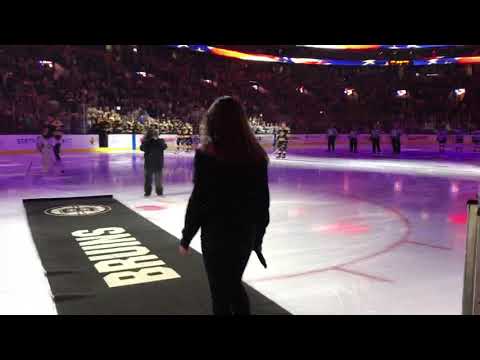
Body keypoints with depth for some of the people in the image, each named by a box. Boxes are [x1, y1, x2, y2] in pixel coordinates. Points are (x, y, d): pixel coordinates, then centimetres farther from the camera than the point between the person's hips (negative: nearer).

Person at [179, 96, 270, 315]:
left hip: (217, 236, -5)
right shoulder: (255, 155, -1)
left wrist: (186, 238, -2)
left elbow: (199, 200, -14)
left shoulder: (207, 155, -15)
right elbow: (263, 201, 4)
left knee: (220, 292, 11)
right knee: (234, 284, 25)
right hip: (246, 234, 5)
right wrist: (258, 237, 15)